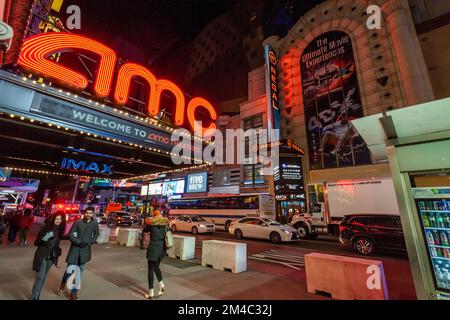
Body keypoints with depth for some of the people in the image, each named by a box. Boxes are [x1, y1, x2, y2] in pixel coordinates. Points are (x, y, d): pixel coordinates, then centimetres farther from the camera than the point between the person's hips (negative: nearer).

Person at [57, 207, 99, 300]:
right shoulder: (78, 222, -9)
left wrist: (91, 242, -2)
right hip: (75, 249, -2)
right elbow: (70, 235, -6)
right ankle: (63, 283, 27)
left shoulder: (95, 223, -3)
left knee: (80, 271, 11)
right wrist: (79, 242, -17)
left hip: (85, 250, 2)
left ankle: (74, 292, 28)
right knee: (70, 269, -7)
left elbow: (96, 234, 13)